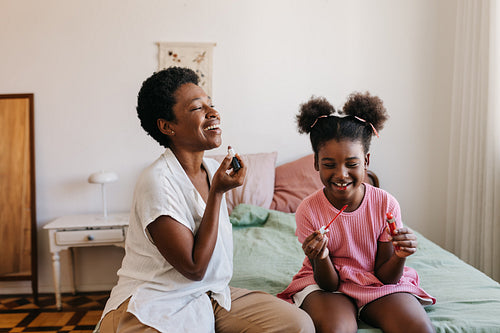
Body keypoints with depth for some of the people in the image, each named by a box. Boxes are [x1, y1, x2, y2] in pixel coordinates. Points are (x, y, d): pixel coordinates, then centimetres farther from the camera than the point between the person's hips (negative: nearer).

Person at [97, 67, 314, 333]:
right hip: (157, 305, -7)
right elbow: (194, 268, -18)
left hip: (211, 295, 7)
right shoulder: (157, 181, -19)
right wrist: (217, 192, -19)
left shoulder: (213, 169, 6)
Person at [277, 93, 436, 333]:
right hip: (326, 285, -2)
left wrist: (399, 257, -27)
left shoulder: (385, 204, -12)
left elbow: (385, 276, -5)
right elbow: (329, 283, -11)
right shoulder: (308, 211, -15)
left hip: (377, 283, 3)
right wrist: (320, 259, -33)